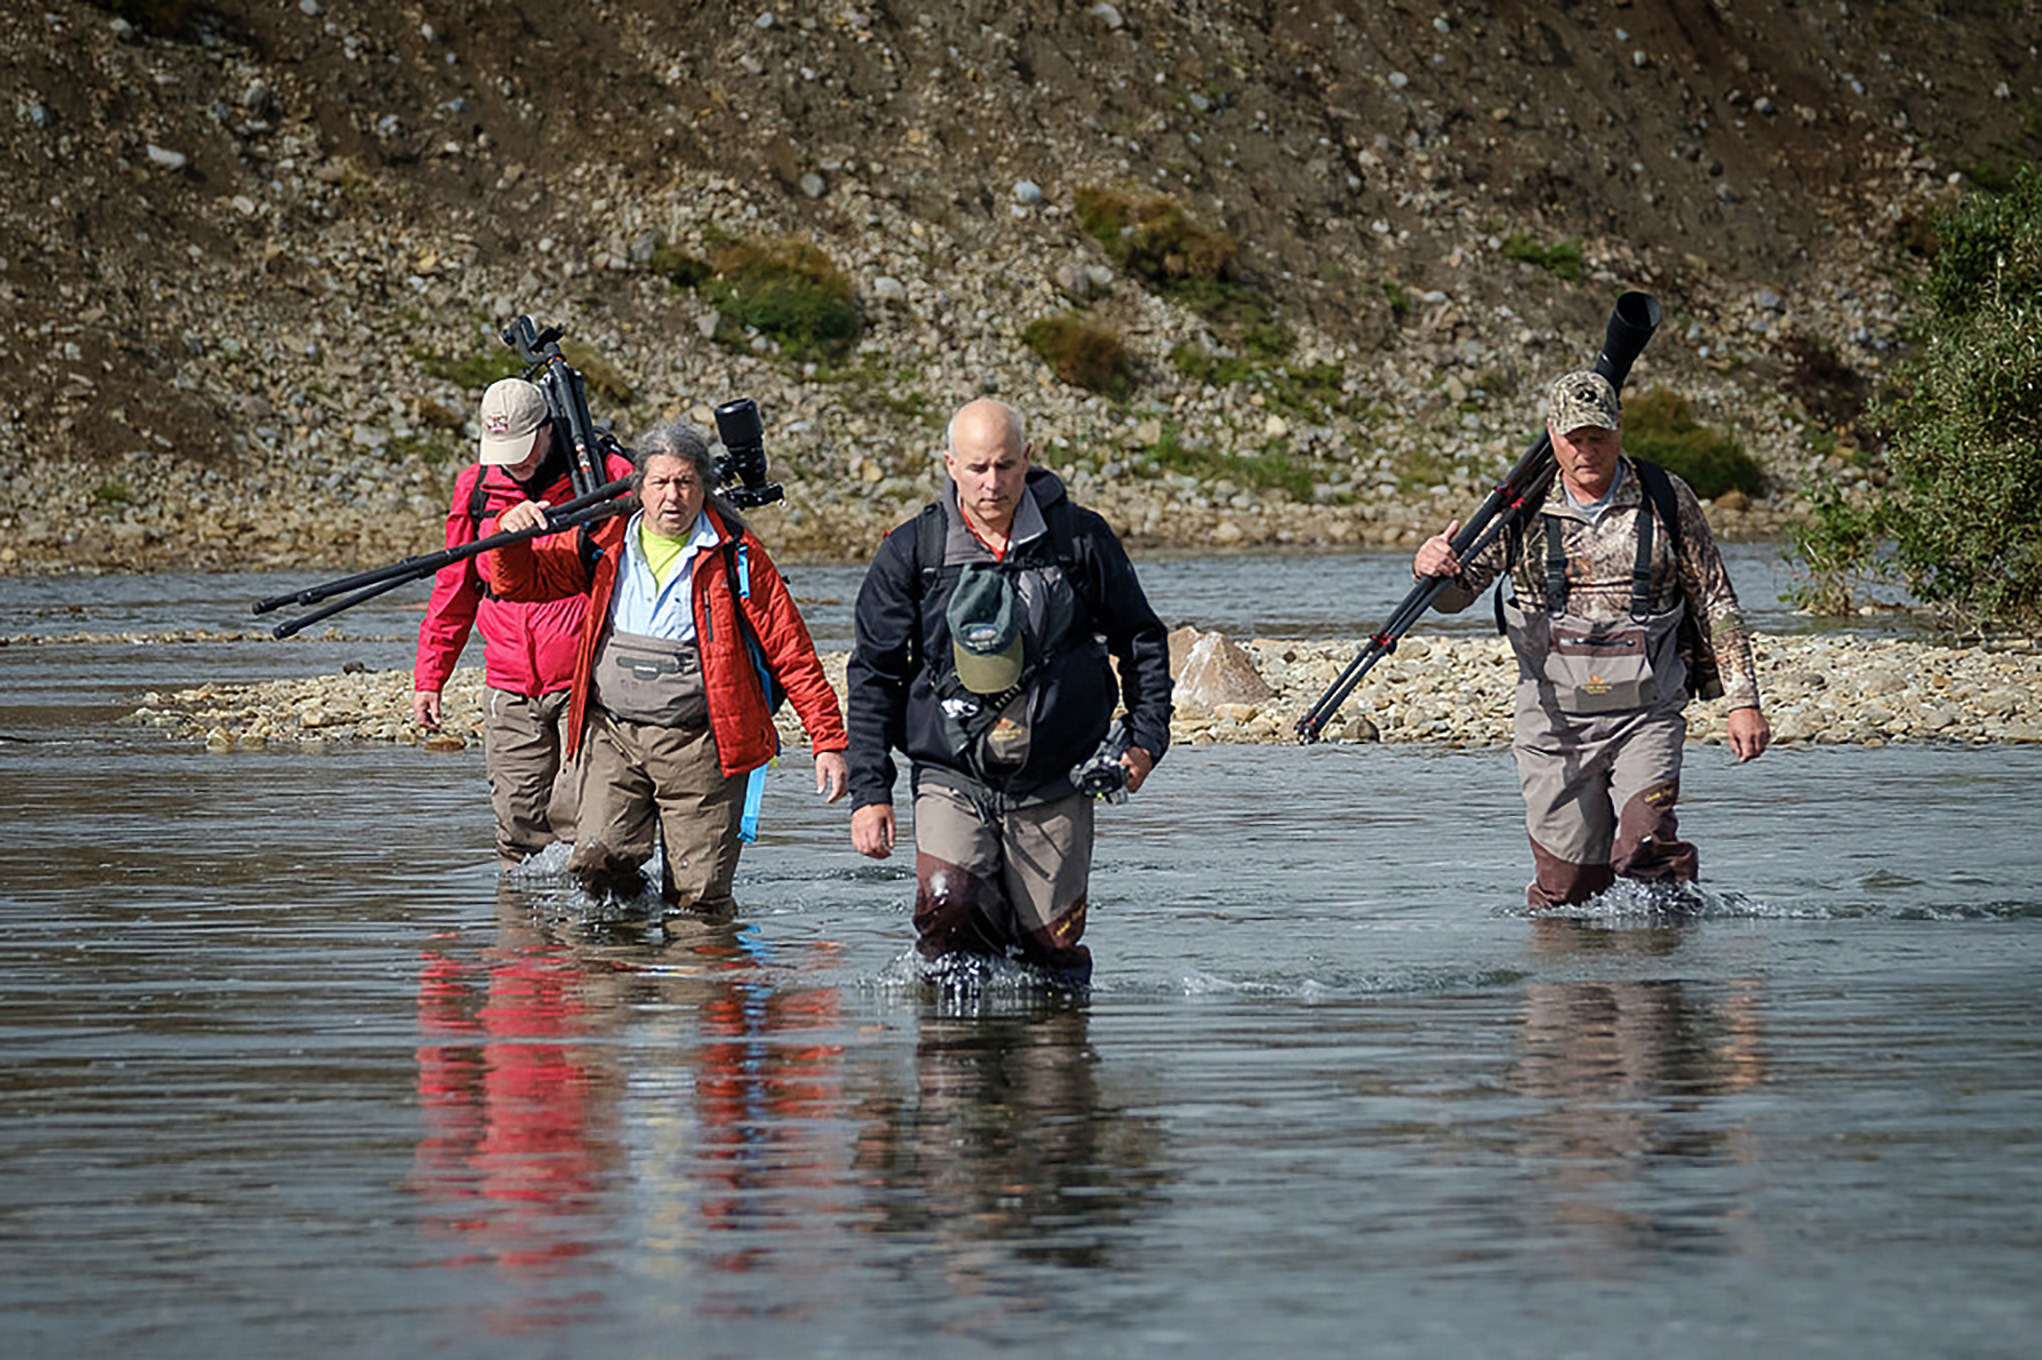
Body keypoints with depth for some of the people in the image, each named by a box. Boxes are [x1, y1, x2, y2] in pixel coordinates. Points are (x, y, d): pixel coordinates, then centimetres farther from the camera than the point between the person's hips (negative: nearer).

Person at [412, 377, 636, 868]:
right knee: (518, 822, 3)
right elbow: (453, 589, 17)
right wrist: (429, 676, 15)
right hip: (510, 693, 4)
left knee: (574, 813, -14)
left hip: (586, 683, -4)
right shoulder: (476, 487, 7)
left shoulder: (606, 477, -6)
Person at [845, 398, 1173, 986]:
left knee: (1055, 948, -1)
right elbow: (873, 674, 5)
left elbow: (1141, 638, 14)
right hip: (951, 777, -1)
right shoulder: (911, 552, 0)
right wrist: (869, 789, 0)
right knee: (946, 906, -23)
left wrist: (1146, 740, 4)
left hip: (1053, 785, 1)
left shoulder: (1080, 539, 0)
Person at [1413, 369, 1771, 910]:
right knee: (1566, 883, 2)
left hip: (1646, 717, -1)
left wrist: (1742, 701, 1)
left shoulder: (1666, 500, 1)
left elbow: (1715, 604, 6)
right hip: (1554, 720, 1)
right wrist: (1432, 566, -26)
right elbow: (1455, 594, -1)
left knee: (1645, 854, -19)